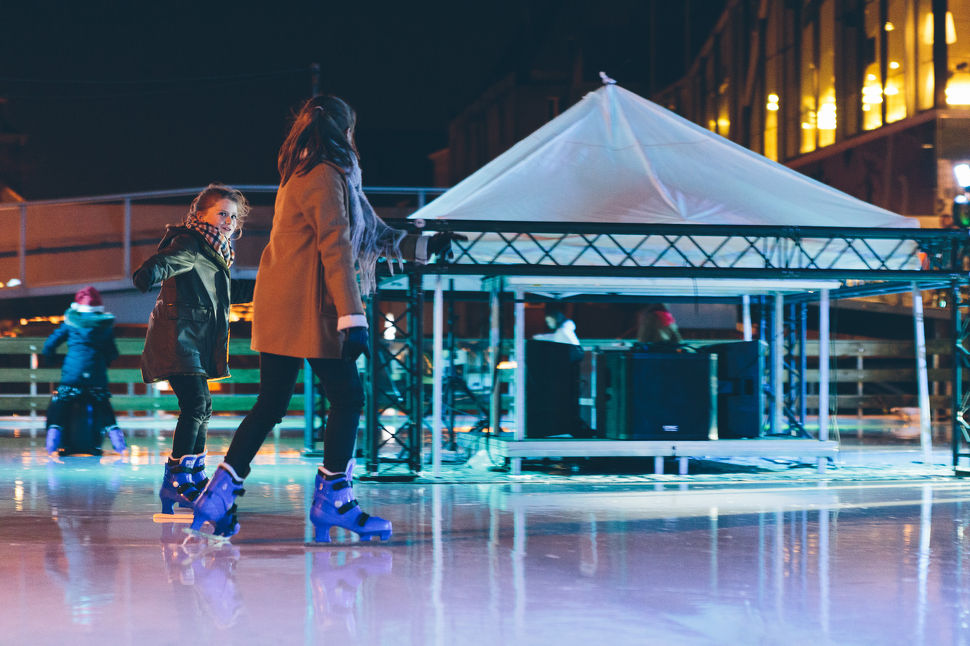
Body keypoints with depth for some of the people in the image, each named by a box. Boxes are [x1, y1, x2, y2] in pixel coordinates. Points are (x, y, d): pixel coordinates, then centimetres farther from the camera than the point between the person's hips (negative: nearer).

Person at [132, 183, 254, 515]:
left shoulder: (214, 252, 19)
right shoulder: (190, 244, -12)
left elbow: (227, 293, 33)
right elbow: (168, 260, -34)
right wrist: (149, 273, -56)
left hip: (197, 339, 11)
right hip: (179, 335, -11)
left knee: (200, 407, 15)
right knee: (196, 403, -19)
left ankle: (195, 479, 26)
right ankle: (175, 482, -18)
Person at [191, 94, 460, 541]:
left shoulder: (300, 176, 21)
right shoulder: (327, 176, -10)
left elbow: (368, 234, 28)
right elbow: (336, 250, -19)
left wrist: (423, 246, 33)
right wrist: (353, 319, -23)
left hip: (280, 311, 10)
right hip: (308, 310, -10)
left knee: (271, 404, 10)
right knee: (348, 398, -1)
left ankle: (220, 493, 7)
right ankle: (332, 500, 3)